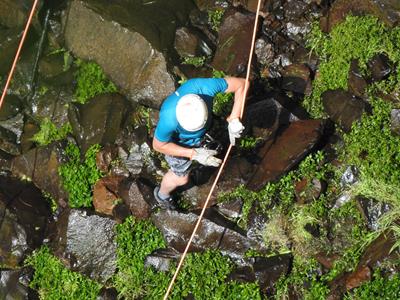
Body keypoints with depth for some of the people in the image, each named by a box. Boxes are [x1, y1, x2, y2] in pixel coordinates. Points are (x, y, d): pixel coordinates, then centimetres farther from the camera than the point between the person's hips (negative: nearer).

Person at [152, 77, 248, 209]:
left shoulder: (204, 87, -43)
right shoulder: (169, 120, -49)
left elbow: (241, 83, -29)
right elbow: (158, 145, -27)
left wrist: (234, 119, -36)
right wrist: (194, 154, -32)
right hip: (179, 144, -3)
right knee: (180, 178, 22)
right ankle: (162, 194, 54)